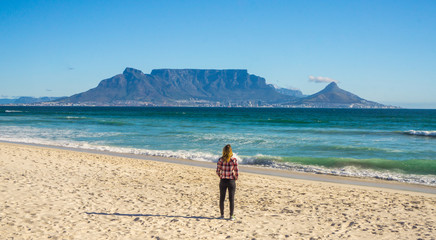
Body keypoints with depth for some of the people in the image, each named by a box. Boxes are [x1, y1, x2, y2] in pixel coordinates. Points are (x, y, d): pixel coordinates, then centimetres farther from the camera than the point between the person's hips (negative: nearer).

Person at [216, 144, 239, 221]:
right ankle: (231, 216, 10)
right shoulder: (234, 160, -11)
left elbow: (218, 171, -4)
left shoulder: (220, 160, -8)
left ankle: (222, 215, 20)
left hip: (223, 181, 1)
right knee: (231, 199, 7)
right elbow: (236, 171, -8)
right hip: (231, 181, -1)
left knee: (222, 199, 14)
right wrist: (236, 178, 9)